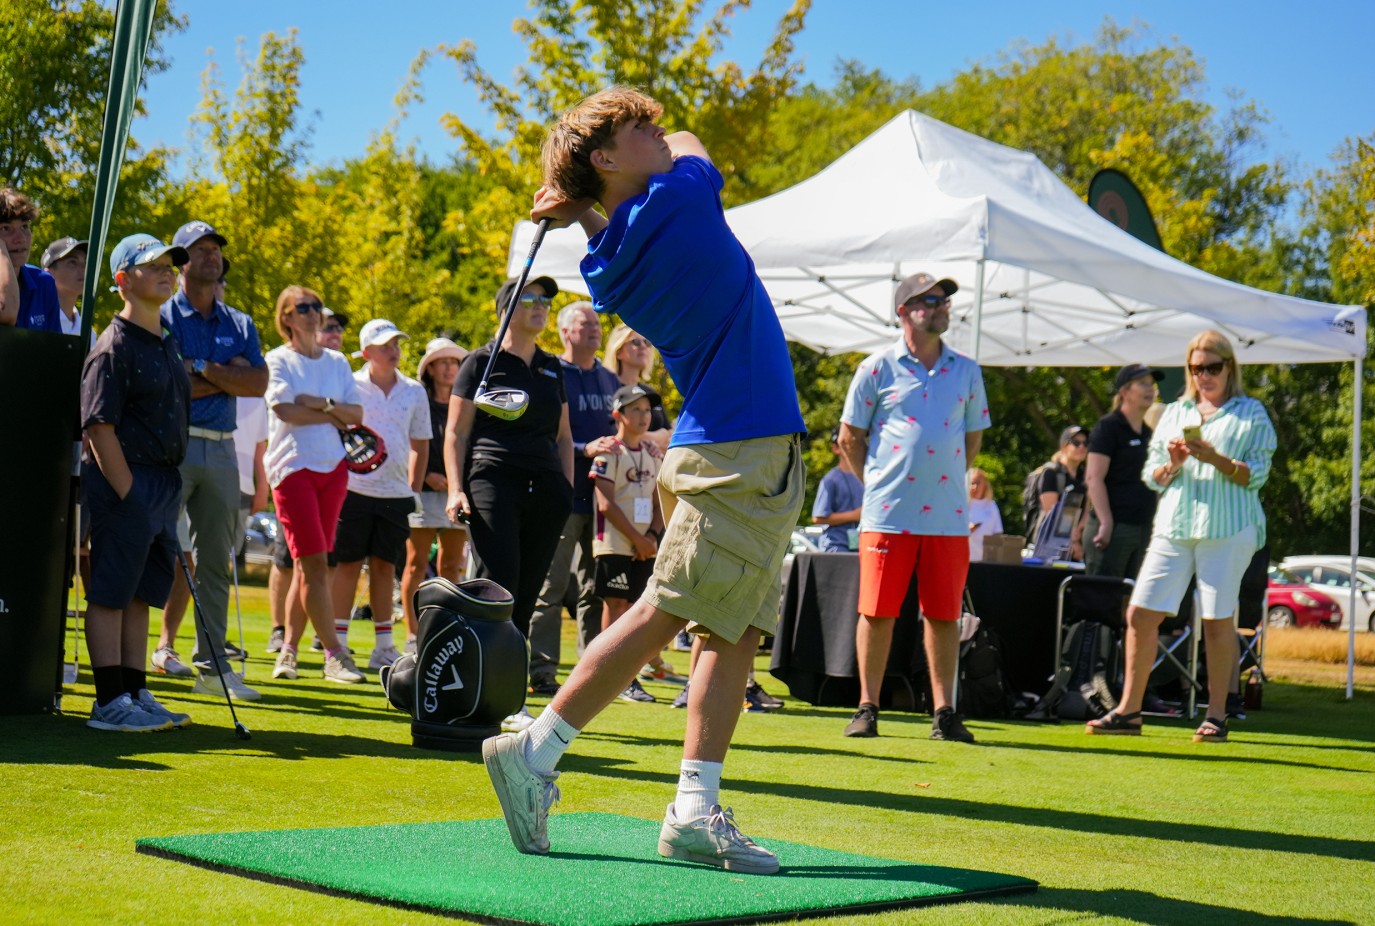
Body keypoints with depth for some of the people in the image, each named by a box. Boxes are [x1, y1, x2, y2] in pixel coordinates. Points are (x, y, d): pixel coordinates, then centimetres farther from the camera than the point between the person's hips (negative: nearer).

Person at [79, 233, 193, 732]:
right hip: (126, 484, -9)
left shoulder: (167, 345, 16)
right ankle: (109, 702, -1)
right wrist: (129, 495, -19)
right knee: (110, 593, -3)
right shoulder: (114, 346, -10)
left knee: (141, 594, 12)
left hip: (165, 485, 9)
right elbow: (100, 427, -16)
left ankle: (135, 694, 18)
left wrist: (169, 494, 14)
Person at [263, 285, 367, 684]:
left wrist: (322, 403, -8)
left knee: (309, 565, 5)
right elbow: (284, 410, -12)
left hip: (332, 466, 5)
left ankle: (289, 648, 12)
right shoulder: (278, 360, 2)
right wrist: (333, 416, -5)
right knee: (315, 563, -10)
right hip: (293, 466, -5)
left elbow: (357, 414, 8)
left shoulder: (337, 362, 16)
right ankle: (334, 653, -11)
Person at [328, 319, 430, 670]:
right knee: (348, 564, -1)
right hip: (354, 487, -3)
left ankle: (384, 647, 13)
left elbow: (420, 444, 16)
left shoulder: (414, 392, 9)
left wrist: (414, 489, 13)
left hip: (396, 493, 3)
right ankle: (338, 645, 3)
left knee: (384, 565, 7)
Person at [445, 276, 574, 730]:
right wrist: (456, 488, -8)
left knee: (526, 595, 2)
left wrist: (567, 491, 15)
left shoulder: (552, 368, 21)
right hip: (494, 481, -5)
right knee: (498, 590, -15)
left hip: (545, 488, 5)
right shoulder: (482, 362, 5)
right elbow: (455, 433, 3)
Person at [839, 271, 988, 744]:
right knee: (877, 611, 0)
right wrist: (878, 480, 8)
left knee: (944, 614, 4)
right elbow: (850, 436, 8)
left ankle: (944, 711, 10)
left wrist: (949, 477, 14)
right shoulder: (877, 368, 2)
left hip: (948, 515, 3)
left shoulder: (966, 371, 11)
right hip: (888, 513, -2)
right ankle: (868, 707, 9)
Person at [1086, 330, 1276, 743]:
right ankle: (1129, 711, 6)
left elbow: (1256, 475, -4)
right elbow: (1152, 477, 15)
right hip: (1174, 525, 4)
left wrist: (1216, 460, -18)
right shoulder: (1174, 412, 18)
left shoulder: (1251, 413, 5)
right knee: (1140, 613, -1)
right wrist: (1172, 464, -6)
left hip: (1227, 527, -4)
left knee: (1217, 620, -2)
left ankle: (1216, 716, 8)